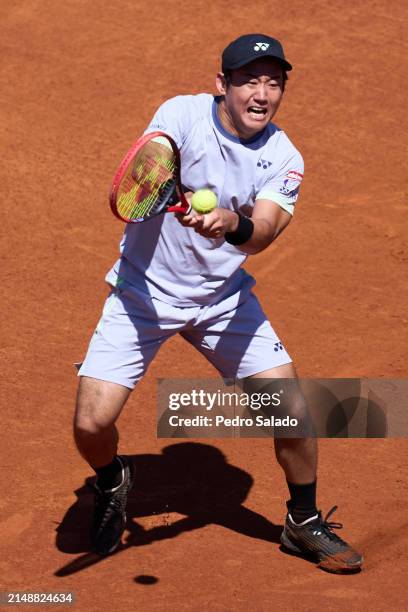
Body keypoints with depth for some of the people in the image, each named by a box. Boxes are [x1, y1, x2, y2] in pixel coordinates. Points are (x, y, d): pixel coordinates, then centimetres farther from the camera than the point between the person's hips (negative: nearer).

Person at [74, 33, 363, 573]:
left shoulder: (283, 158, -7)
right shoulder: (182, 114, -14)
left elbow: (263, 232, -24)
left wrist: (233, 223, -47)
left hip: (224, 297, 3)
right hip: (144, 293, -2)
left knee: (293, 410, -6)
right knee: (92, 423, -13)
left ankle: (304, 522, 21)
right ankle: (112, 481, 24)